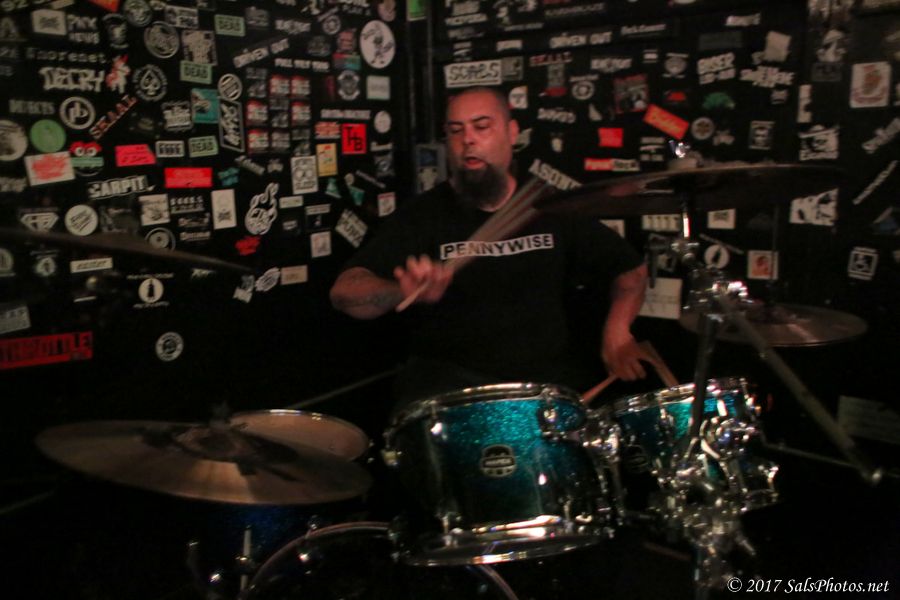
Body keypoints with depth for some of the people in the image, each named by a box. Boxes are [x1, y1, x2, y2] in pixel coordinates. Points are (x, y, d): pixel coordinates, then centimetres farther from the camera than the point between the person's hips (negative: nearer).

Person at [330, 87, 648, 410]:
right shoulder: (421, 216, -1)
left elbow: (630, 269, 19)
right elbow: (344, 291, -13)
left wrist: (617, 328, 1)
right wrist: (404, 293, -34)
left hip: (550, 376, 2)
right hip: (451, 380, -2)